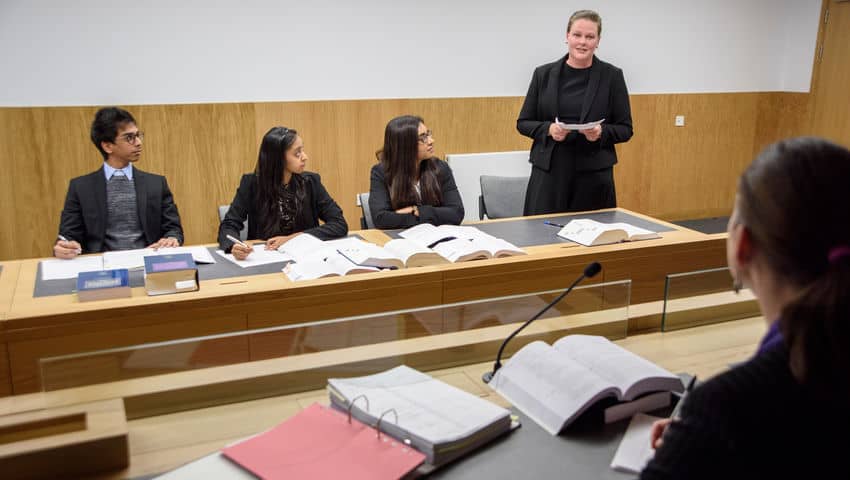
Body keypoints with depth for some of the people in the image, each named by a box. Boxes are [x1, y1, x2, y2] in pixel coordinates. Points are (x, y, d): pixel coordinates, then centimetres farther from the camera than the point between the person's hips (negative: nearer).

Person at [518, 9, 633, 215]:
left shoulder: (612, 76, 1)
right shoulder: (544, 74, 4)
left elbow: (625, 129, 4)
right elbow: (523, 122, 7)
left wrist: (602, 132, -16)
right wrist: (548, 129, -12)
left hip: (594, 174, -1)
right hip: (549, 172, 1)